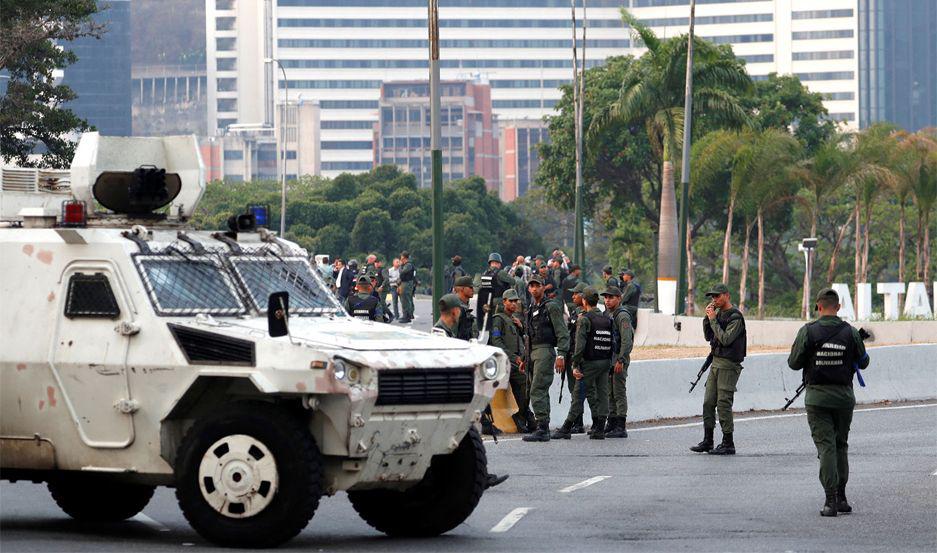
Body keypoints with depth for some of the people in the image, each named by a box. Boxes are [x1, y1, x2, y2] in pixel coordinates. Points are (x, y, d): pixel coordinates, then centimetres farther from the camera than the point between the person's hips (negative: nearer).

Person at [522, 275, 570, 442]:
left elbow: (562, 333, -12)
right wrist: (526, 357, 20)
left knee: (537, 390, -16)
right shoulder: (531, 310, 19)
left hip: (546, 351, -9)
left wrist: (561, 355, -20)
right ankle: (544, 429, 15)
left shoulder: (551, 307, -7)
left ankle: (542, 428, -19)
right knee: (541, 391, 11)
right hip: (533, 352, 9)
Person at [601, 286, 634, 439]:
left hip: (619, 359, -9)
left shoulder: (622, 316, -12)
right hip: (607, 359, 9)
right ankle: (612, 424, 18)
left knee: (619, 393, -9)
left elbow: (626, 340, -19)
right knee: (610, 393, 12)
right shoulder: (607, 314, 17)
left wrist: (621, 360, -23)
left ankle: (621, 427, -9)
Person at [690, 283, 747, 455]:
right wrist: (707, 317, 1)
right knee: (708, 403, 7)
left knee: (723, 404, -8)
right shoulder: (719, 313, 13)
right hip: (716, 362, 9)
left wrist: (713, 319, -17)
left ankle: (728, 444, -4)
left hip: (729, 365, -9)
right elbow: (709, 336, 14)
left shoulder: (735, 317, -13)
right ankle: (707, 441, 13)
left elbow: (725, 339, -21)